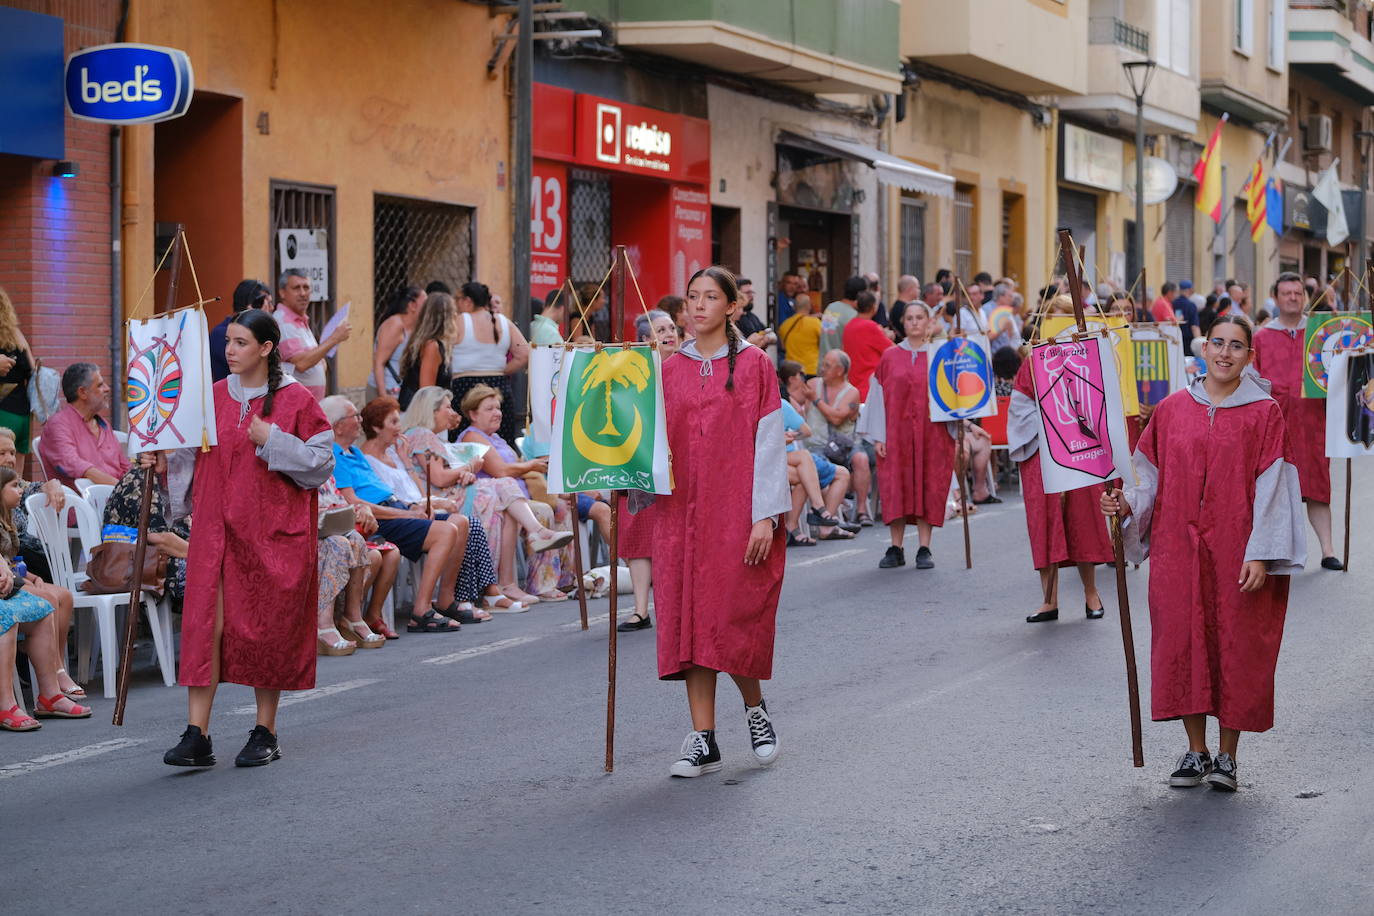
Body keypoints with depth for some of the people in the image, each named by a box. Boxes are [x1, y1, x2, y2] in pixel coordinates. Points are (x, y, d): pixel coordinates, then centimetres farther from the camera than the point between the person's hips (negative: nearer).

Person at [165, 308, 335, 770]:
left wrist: (273, 440, -15)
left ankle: (265, 732, 16)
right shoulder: (213, 396, 9)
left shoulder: (296, 400, -3)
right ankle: (196, 735, -8)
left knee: (268, 627, 4)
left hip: (273, 531, -3)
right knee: (205, 622, -7)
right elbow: (194, 455, 16)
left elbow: (322, 463, -5)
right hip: (218, 527, 3)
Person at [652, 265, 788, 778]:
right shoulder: (671, 371, 10)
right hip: (682, 511, 4)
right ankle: (703, 741, 5)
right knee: (690, 619, 0)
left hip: (739, 512, -4)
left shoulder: (753, 365, -1)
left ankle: (755, 708, 23)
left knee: (733, 617, -5)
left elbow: (768, 444, -5)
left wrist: (765, 517, -11)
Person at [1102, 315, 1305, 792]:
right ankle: (1196, 751, 15)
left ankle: (1227, 755, 12)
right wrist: (1127, 504, -9)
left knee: (1237, 646, 1)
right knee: (1182, 642, 2)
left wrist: (1260, 554, -13)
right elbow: (1154, 477, 11)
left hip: (1237, 551, -2)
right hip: (1178, 550, 2)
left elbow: (1272, 488, -5)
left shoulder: (1264, 413, -1)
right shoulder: (1171, 409, 7)